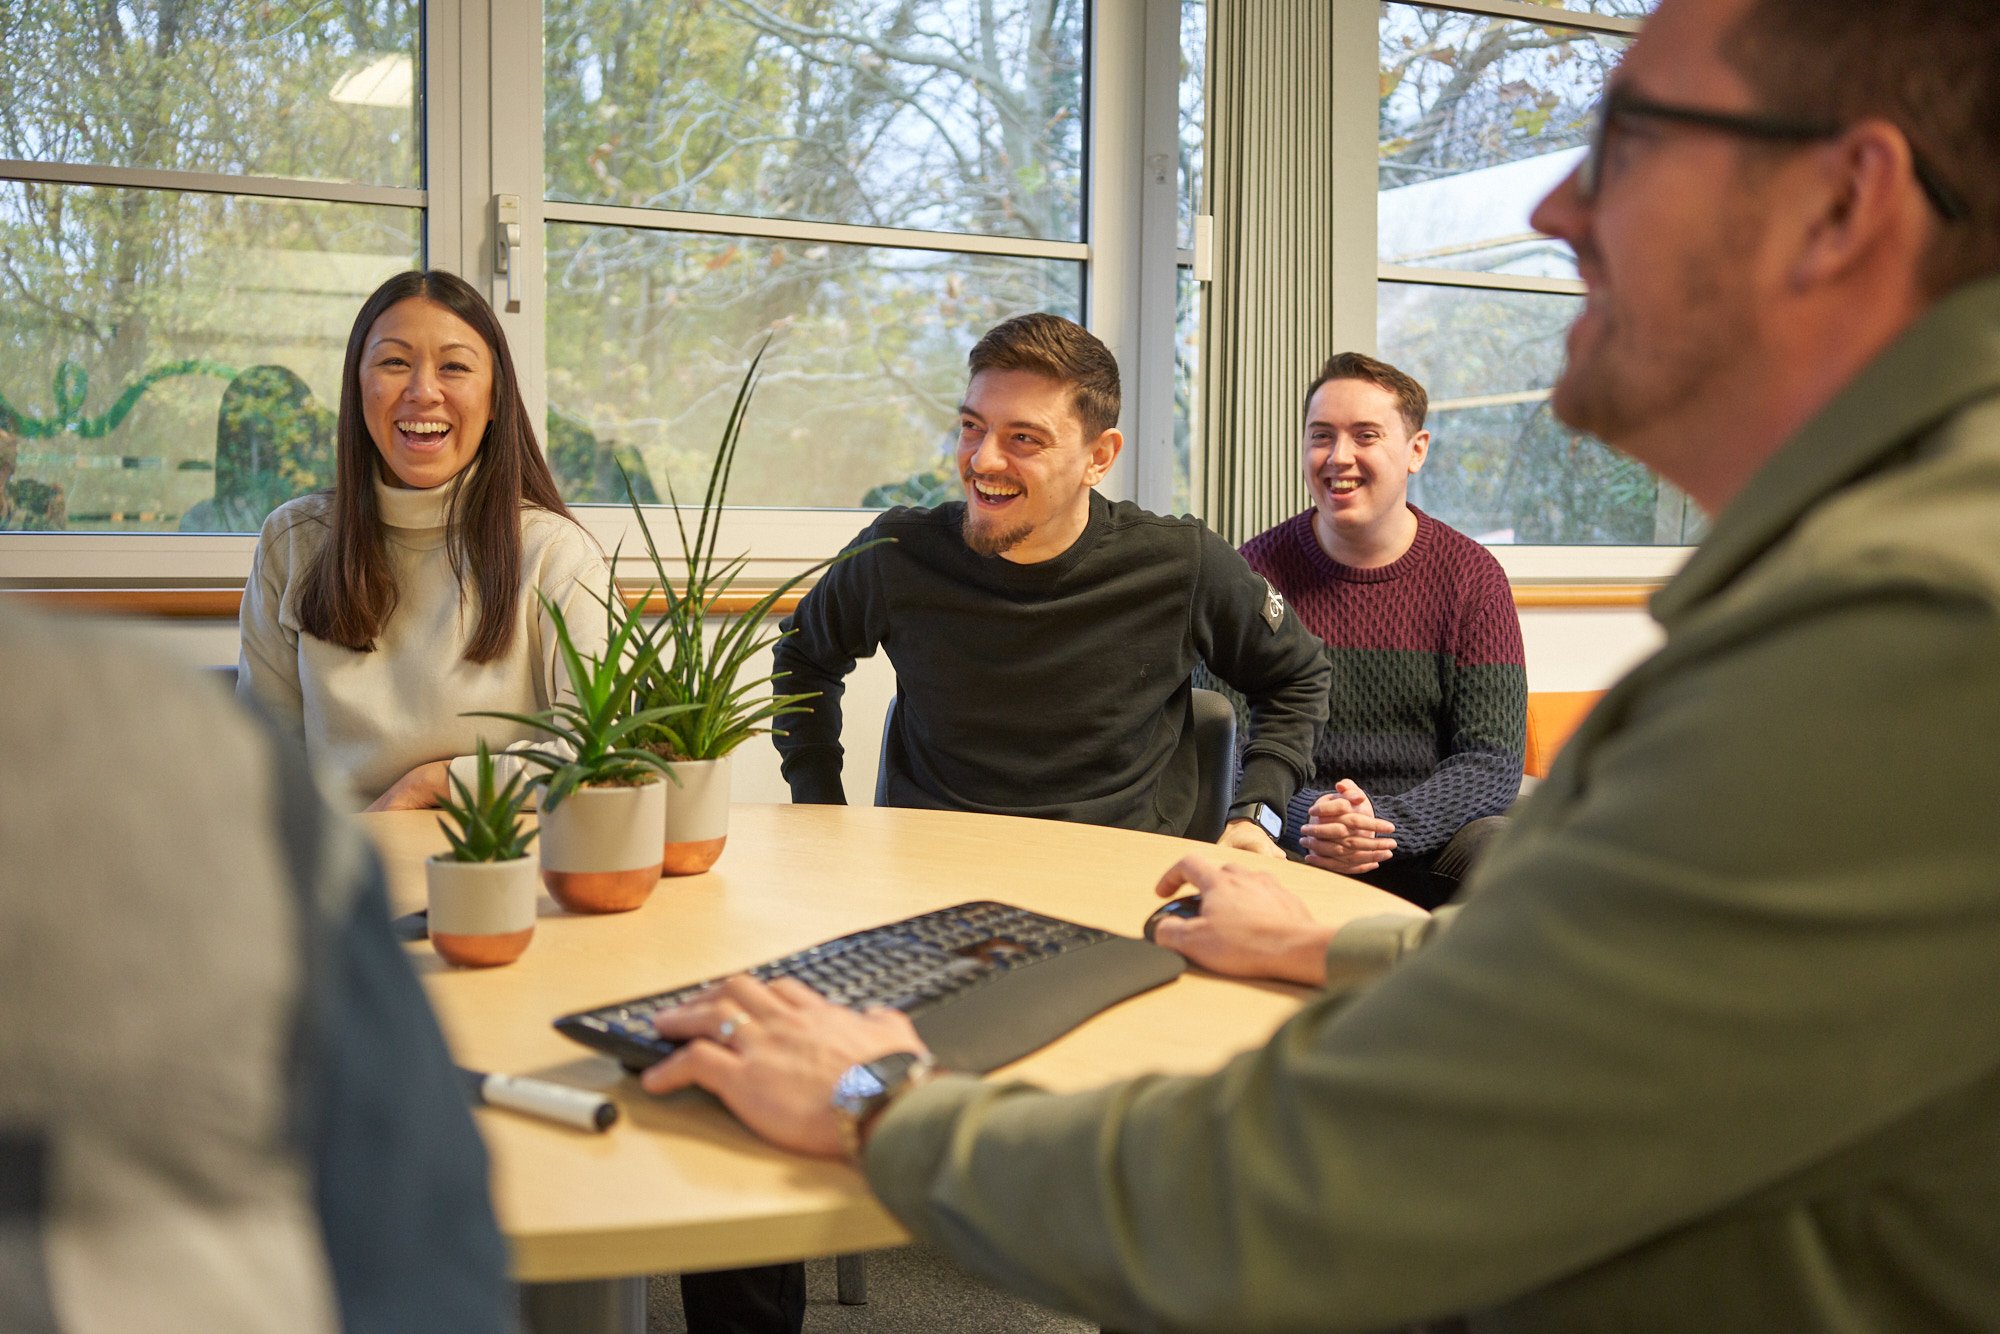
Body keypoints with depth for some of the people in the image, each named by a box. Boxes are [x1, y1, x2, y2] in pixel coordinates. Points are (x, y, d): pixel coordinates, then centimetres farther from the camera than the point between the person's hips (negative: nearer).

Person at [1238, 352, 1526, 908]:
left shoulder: (1472, 575, 3)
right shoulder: (1256, 571, 1)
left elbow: (1492, 763, -5)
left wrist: (1384, 822, -24)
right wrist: (1310, 819, -26)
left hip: (1428, 839, 1)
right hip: (1293, 843, -1)